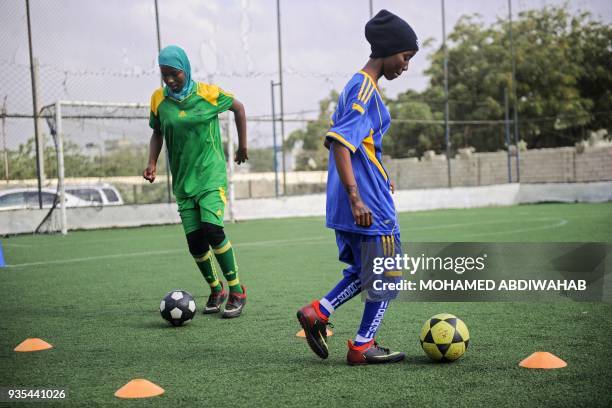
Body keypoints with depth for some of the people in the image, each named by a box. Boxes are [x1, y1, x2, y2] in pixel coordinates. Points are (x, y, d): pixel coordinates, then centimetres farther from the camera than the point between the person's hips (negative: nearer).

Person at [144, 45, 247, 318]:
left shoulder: (207, 93, -7)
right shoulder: (159, 100, 1)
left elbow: (238, 107, 9)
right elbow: (157, 133, 15)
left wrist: (242, 145, 10)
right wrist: (152, 163, 1)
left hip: (211, 175, -4)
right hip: (183, 180, 4)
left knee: (212, 229, -21)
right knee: (194, 242, 1)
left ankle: (237, 292, -7)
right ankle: (216, 290, 24)